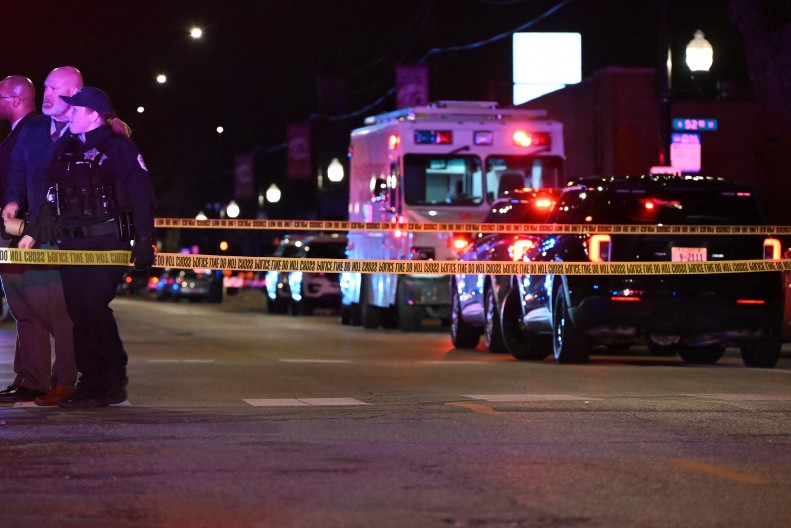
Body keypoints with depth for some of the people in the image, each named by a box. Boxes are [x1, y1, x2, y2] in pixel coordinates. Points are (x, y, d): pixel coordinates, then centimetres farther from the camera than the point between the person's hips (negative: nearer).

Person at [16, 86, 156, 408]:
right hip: (71, 245, 6)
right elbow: (53, 200, 18)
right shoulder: (67, 151, 17)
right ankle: (91, 383, 8)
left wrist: (144, 242, -14)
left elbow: (142, 198, -7)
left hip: (107, 242, -6)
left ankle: (114, 380, -4)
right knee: (78, 312, 1)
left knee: (93, 305, -16)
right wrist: (33, 233, 8)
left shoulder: (120, 148, -2)